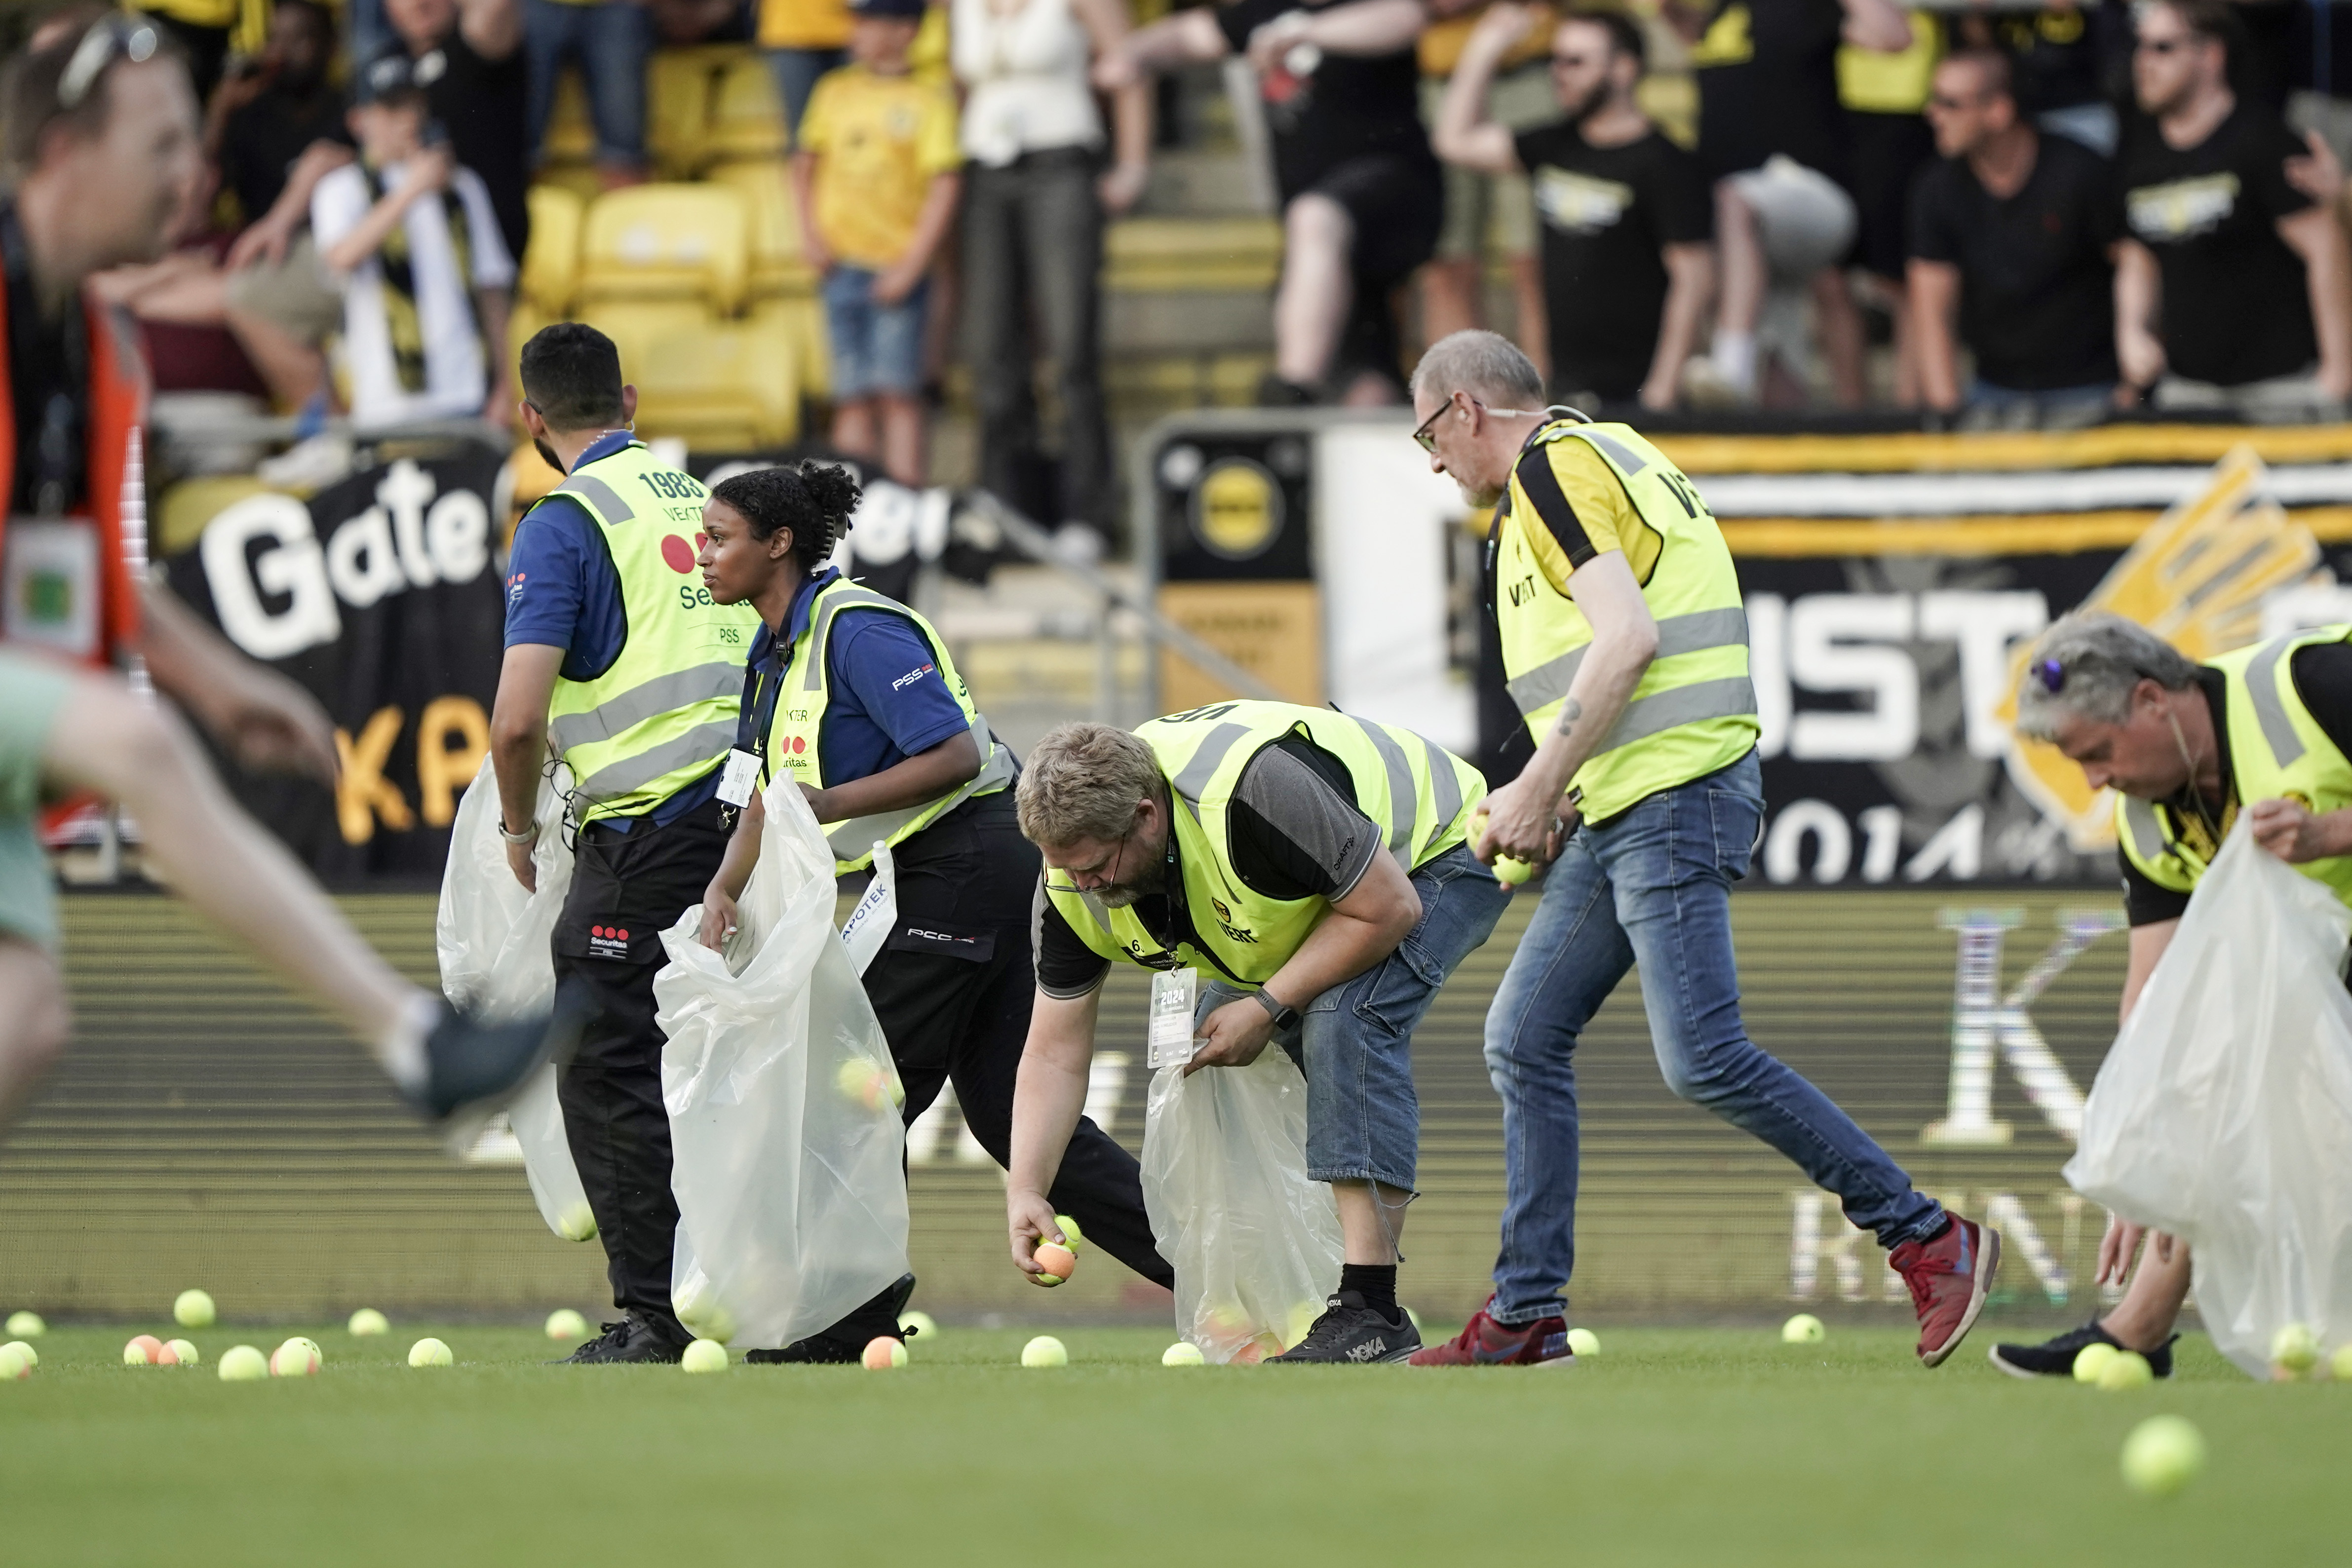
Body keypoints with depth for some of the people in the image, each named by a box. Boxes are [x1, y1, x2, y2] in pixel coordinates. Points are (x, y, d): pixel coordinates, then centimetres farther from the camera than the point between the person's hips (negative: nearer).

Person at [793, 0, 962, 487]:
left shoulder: (929, 100, -4)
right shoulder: (834, 92, 10)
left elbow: (945, 187, -8)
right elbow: (806, 164, 18)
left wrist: (911, 266, -13)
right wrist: (810, 232, 5)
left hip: (898, 267, -4)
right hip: (843, 263, 4)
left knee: (897, 391, -9)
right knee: (853, 396, 4)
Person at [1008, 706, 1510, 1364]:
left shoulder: (1258, 792, -42)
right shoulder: (1075, 874, -19)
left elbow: (1388, 909, -32)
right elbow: (1056, 1052, -12)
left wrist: (1268, 1007, -30)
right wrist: (1025, 1190, -23)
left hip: (1437, 855, -8)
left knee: (1348, 1018, -30)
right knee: (1204, 1069, -2)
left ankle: (1372, 1312, -32)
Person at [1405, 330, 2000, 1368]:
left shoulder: (1553, 465, -8)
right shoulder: (1599, 457, 22)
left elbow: (1627, 638, -20)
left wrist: (1539, 788, -15)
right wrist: (1561, 799, 17)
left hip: (1670, 800, -11)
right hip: (1624, 811, 11)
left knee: (1703, 1062, -14)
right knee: (1524, 1039, 8)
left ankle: (1929, 1241, -8)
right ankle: (1525, 1316, 9)